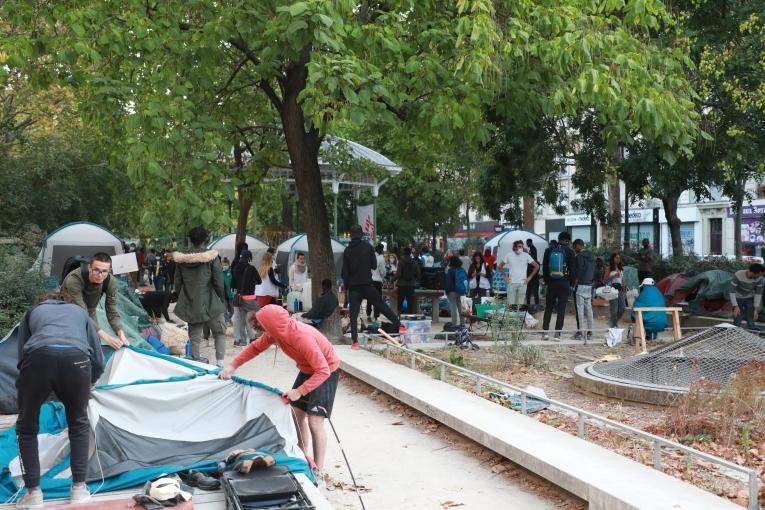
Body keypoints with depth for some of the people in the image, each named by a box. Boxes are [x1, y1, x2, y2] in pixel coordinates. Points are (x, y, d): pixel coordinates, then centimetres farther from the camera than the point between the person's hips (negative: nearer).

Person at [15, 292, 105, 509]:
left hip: (39, 357, -1)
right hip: (76, 358, 1)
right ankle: (79, 489, 25)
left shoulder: (33, 312, 37)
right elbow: (98, 360, 36)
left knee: (27, 427, 22)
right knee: (78, 424, 25)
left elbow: (22, 356, 30)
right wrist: (88, 384, 55)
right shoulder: (80, 311, 38)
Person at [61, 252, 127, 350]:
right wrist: (106, 337, -50)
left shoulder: (111, 282, -25)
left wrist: (121, 334, -38)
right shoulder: (74, 280, -39)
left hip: (90, 313, 4)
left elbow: (112, 313, -19)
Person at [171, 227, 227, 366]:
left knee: (194, 337, 11)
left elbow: (178, 282, 7)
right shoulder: (212, 257, -9)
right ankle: (220, 362, -1)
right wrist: (222, 300, 3)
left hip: (191, 305, 3)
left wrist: (177, 297, 20)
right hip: (210, 303, -3)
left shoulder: (181, 259, 2)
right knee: (219, 333, 10)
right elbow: (219, 282, -9)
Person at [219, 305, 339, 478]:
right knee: (296, 415, 10)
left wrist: (300, 391, -33)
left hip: (326, 372, -8)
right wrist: (233, 366, -1)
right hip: (307, 370, 8)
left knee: (314, 422, -11)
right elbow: (255, 347, 4)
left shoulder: (303, 337, -37)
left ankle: (318, 471, -3)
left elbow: (323, 371, -35)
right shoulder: (276, 332, -13)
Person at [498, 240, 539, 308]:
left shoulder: (526, 255, 1)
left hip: (522, 283, 0)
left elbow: (536, 266, 6)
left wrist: (529, 277, 2)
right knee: (511, 304, -3)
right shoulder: (509, 255, 2)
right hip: (511, 283, 0)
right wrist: (505, 277, 6)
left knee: (520, 305, 0)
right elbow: (500, 266, 12)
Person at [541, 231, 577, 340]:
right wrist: (571, 282, 8)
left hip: (551, 283, 2)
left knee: (548, 308, 11)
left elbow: (544, 267, 7)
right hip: (564, 283, -2)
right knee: (561, 309, 1)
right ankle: (557, 333, -2)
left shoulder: (549, 250, 4)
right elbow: (573, 269, -2)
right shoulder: (569, 251, -4)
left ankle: (545, 331, 4)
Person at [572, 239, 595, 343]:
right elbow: (593, 271, 16)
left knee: (580, 309, -6)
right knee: (589, 309, 8)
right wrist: (591, 281, 18)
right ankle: (589, 332, 10)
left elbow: (578, 272, -15)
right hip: (589, 285, 8)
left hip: (580, 285, -8)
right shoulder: (591, 256, 14)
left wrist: (574, 284, -10)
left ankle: (580, 332, -7)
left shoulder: (580, 256, -11)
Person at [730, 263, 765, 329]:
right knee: (737, 323, -6)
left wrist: (756, 309, -17)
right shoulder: (738, 275, -32)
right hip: (738, 299, -2)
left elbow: (758, 293, -13)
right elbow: (732, 291, -25)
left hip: (750, 299, 2)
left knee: (751, 322, -5)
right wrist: (735, 306, -31)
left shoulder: (759, 278, -22)